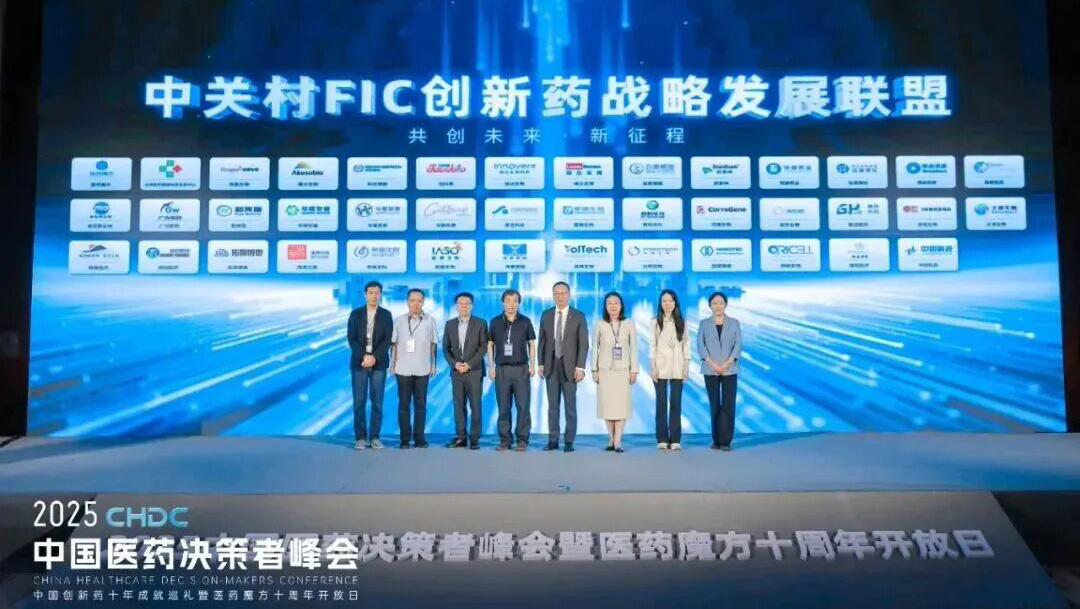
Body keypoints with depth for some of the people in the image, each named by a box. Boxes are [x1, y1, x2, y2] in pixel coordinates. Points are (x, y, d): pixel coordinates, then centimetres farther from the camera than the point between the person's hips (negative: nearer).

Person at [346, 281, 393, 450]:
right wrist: (364, 356, -14)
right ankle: (361, 438, 6)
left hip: (379, 363, 0)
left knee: (377, 401, 1)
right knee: (359, 401, -1)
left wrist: (374, 357, -14)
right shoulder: (356, 313, 5)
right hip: (359, 362, 0)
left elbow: (387, 340, -2)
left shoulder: (386, 315, 5)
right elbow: (351, 339, -2)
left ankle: (375, 437, 8)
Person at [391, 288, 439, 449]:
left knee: (420, 404, 4)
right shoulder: (399, 320, 2)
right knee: (403, 404, 3)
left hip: (422, 369, 0)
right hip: (403, 369, 0)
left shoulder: (430, 321, 1)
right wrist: (392, 364, 1)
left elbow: (434, 344, 5)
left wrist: (433, 365, 3)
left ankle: (419, 438, 10)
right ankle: (405, 438, 10)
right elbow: (394, 344, 5)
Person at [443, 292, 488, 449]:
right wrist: (454, 363, -6)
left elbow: (483, 347, -4)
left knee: (475, 405, -3)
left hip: (474, 371, -3)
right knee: (458, 405, 4)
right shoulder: (450, 324, 10)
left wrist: (469, 364, -12)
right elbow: (445, 348, 10)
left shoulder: (480, 323, 1)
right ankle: (460, 437, 10)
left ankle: (474, 438, 3)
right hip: (456, 371, 3)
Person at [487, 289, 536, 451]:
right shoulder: (495, 322, 5)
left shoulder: (525, 321, 3)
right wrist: (491, 367, 3)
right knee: (503, 407, 4)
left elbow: (532, 344, 8)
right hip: (501, 369, 1)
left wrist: (532, 365, -1)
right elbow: (490, 345, 9)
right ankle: (504, 440, 11)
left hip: (521, 368, -1)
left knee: (523, 406, -3)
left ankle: (522, 440, 4)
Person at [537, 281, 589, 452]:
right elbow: (542, 341, 10)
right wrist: (541, 364, 3)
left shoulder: (579, 316, -1)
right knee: (552, 405, 6)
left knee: (570, 406, 2)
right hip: (551, 366, 3)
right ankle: (553, 440, 12)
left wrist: (580, 367, -12)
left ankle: (569, 441, 8)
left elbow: (583, 343, -4)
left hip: (570, 366, -2)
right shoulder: (546, 315, 7)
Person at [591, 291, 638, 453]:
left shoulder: (629, 324, 4)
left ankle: (618, 441, -6)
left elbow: (633, 348, 4)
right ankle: (611, 439, 10)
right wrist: (594, 370, 0)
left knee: (621, 403, -6)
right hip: (605, 369, 0)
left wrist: (634, 370, -1)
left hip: (623, 369, 0)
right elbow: (594, 347, 5)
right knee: (606, 403, 0)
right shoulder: (600, 324, 3)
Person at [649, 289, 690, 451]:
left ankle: (675, 439, 5)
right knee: (661, 403, 1)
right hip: (661, 367, -1)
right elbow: (652, 345, 2)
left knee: (676, 403, 0)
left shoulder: (682, 322, 8)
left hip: (677, 368, 1)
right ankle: (662, 439, 6)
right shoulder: (655, 322, 4)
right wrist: (653, 367, -5)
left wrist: (686, 366, 0)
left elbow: (686, 344, 7)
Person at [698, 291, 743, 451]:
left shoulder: (734, 323, 7)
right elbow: (700, 345, -1)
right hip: (710, 370, 0)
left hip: (729, 369, 0)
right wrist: (712, 364, -13)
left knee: (728, 404, -5)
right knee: (714, 405, 3)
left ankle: (725, 441, -2)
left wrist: (727, 363, -12)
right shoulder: (704, 323, 7)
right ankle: (716, 440, 11)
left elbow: (738, 344, 0)